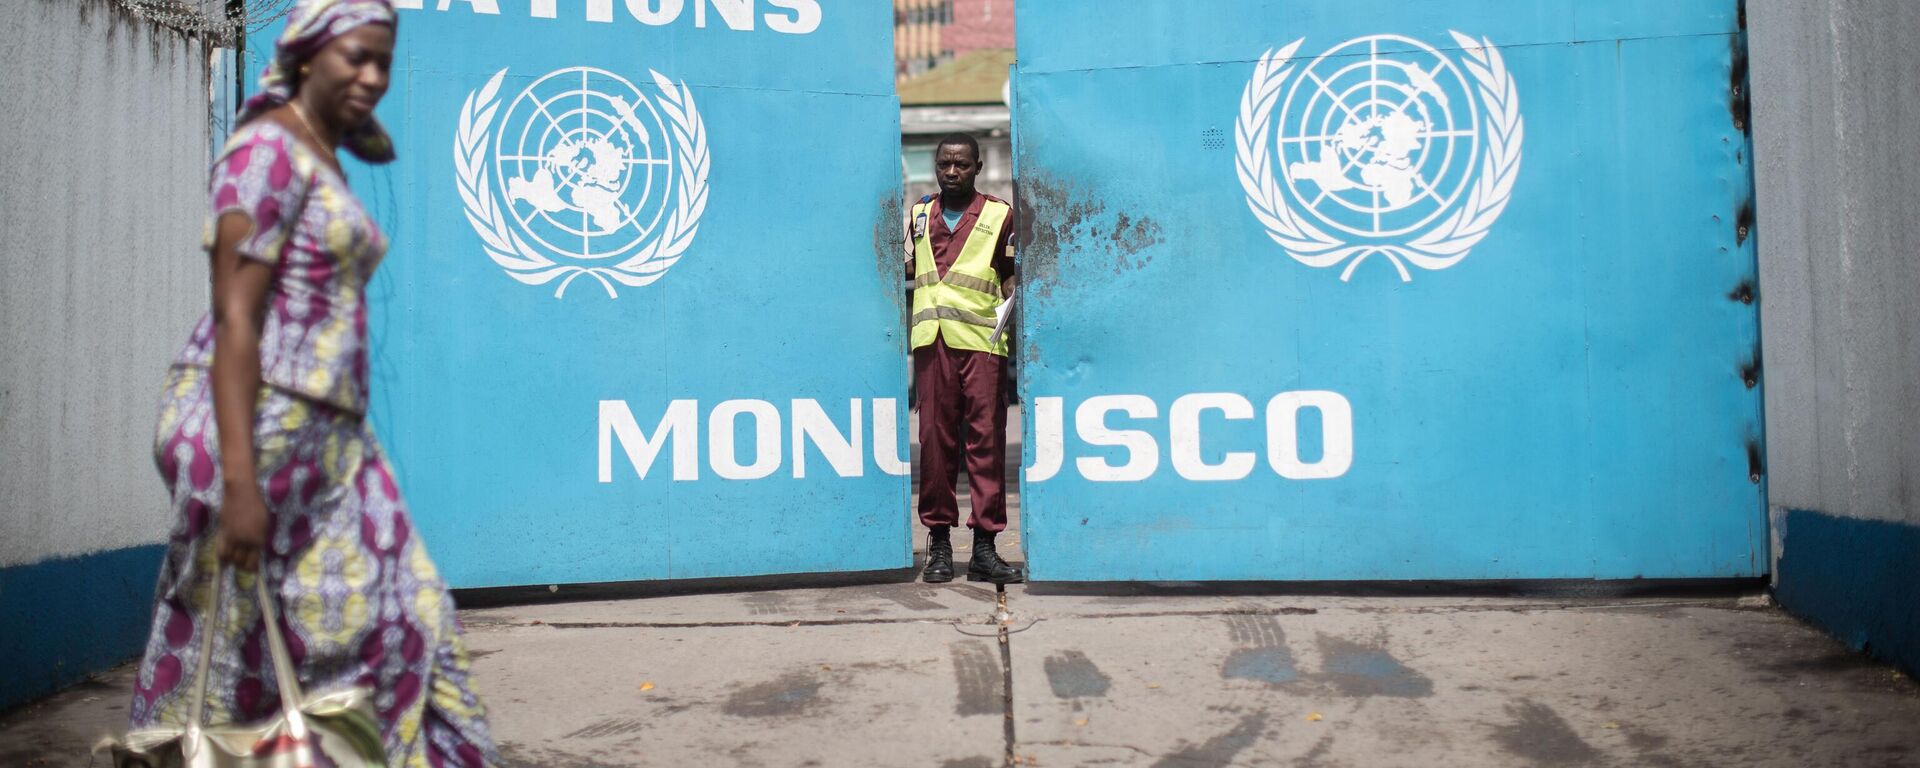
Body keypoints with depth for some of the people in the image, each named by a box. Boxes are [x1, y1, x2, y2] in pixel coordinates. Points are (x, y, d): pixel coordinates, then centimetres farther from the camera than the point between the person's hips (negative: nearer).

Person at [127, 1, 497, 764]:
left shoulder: (324, 163, 16)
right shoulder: (268, 150, -10)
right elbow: (234, 315, -17)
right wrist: (238, 480, -23)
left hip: (323, 433, 9)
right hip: (255, 421, -9)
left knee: (390, 620, 6)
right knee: (240, 643, 0)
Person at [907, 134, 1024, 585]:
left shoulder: (1000, 215, 10)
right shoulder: (919, 215, 19)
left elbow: (1010, 278, 8)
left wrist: (1011, 302, -10)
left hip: (982, 340, -3)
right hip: (931, 340, 3)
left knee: (986, 439, -5)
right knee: (934, 439, 2)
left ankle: (984, 548, -3)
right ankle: (939, 545, 7)